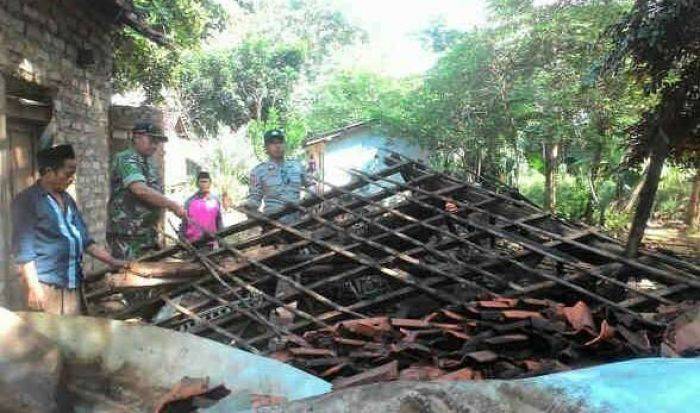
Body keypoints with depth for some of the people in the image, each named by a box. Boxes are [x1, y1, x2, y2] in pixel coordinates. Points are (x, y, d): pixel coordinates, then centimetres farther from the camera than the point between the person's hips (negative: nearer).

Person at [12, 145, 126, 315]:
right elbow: (24, 249, -10)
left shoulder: (68, 200, 16)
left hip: (72, 284, 6)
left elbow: (85, 239, 19)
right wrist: (33, 287, -15)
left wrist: (112, 261, 12)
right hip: (46, 286, -6)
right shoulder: (26, 200, -5)